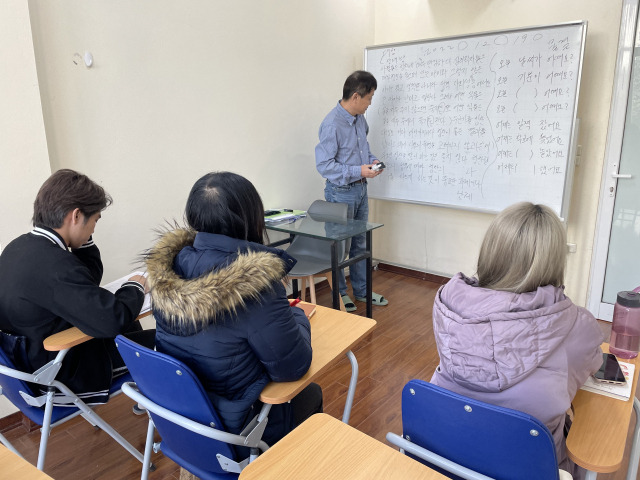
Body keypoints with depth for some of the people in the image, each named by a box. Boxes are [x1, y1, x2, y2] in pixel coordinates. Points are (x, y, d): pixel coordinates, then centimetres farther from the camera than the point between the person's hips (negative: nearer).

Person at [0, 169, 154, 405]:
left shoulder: (19, 246, -2)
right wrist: (135, 286, -17)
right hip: (64, 377, -9)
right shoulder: (53, 264, -33)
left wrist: (82, 239, -3)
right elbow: (115, 319, -36)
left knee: (132, 328, 23)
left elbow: (88, 280, 8)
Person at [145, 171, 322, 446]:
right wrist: (297, 316, -1)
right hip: (233, 429, -6)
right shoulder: (256, 284, -31)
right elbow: (292, 368, -19)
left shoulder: (167, 265, -11)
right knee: (311, 394, 21)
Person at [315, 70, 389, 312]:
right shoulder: (332, 124, -22)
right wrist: (358, 171, -24)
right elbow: (324, 165, -23)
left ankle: (361, 290, 32)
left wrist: (372, 160, 1)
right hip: (341, 192, -8)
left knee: (360, 243, 17)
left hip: (360, 188, 8)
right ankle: (340, 293, 25)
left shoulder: (360, 119, 4)